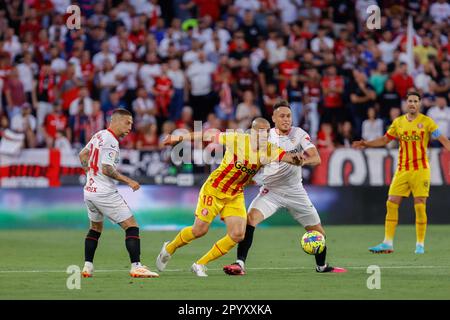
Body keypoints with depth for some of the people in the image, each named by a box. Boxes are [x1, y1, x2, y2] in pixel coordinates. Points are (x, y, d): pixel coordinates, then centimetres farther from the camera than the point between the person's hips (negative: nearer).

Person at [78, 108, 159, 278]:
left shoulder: (99, 135, 10)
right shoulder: (111, 142, -17)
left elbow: (82, 155, 21)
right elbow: (107, 169, -23)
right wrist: (128, 181, -16)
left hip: (89, 191, 9)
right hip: (105, 193, -9)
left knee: (95, 228, 25)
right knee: (131, 226, -5)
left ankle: (87, 267, 20)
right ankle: (136, 266, -14)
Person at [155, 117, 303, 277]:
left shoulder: (269, 151, -7)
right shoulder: (238, 140, -19)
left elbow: (287, 156, -20)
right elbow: (208, 136, -12)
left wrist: (295, 159, -45)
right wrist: (178, 138, -8)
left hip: (235, 196, 5)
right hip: (214, 190, -5)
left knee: (237, 235, -11)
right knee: (200, 230, -8)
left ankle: (200, 264, 5)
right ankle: (169, 249, 23)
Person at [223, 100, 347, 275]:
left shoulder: (299, 134, -6)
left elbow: (316, 159, -16)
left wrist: (305, 160, -38)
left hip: (295, 191, 1)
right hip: (271, 190, -1)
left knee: (318, 232, 5)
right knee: (251, 218, -26)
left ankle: (322, 266, 32)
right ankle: (240, 264, -25)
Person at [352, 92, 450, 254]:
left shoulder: (426, 121, -1)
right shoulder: (398, 122, 9)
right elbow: (385, 139, 18)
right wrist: (366, 144, 8)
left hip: (420, 170, -4)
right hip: (402, 170, 4)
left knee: (420, 207, -6)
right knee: (391, 204, -3)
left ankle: (420, 245, 5)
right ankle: (388, 244, 1)